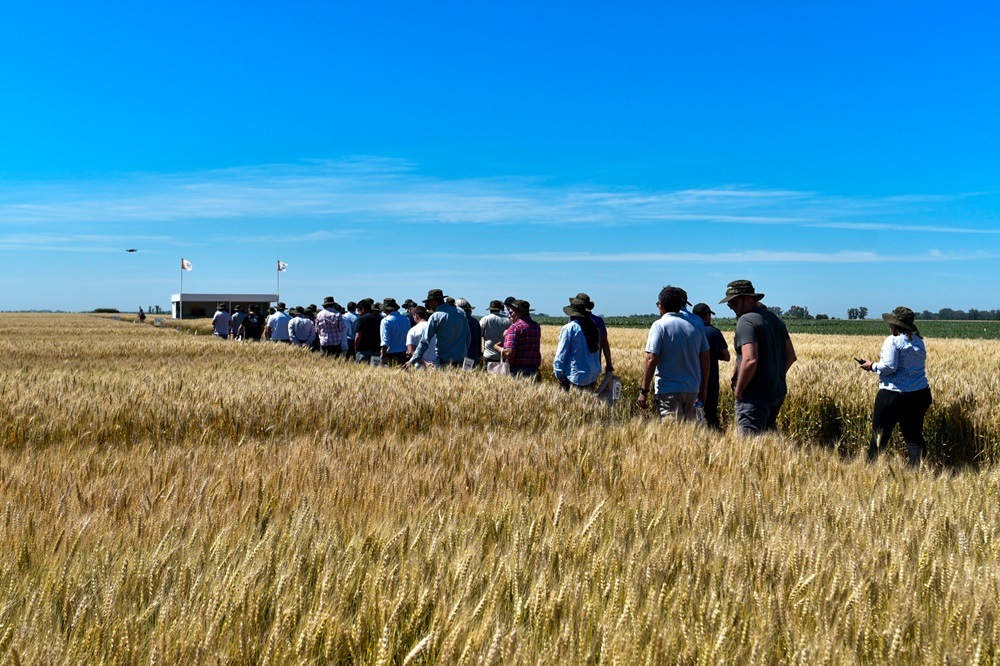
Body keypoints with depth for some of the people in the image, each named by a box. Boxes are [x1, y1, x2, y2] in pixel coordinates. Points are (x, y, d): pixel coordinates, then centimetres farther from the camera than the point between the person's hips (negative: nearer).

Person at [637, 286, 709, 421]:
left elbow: (651, 360, -13)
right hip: (693, 389, 6)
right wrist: (703, 388, 19)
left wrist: (644, 390, -10)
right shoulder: (696, 326, 9)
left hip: (668, 390, -5)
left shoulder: (659, 325, -7)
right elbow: (705, 359, 11)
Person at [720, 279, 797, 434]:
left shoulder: (746, 321, -15)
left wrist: (738, 389, -15)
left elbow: (750, 360, -26)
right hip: (778, 392, 9)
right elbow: (791, 356, 16)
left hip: (755, 396, -9)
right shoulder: (775, 318, 13)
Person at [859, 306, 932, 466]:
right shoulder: (919, 342, 10)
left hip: (893, 394, -6)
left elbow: (888, 367, -18)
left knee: (880, 434, 7)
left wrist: (872, 366, -2)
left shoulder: (893, 341, -12)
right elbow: (914, 367, 18)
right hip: (919, 394, 6)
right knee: (914, 436, 7)